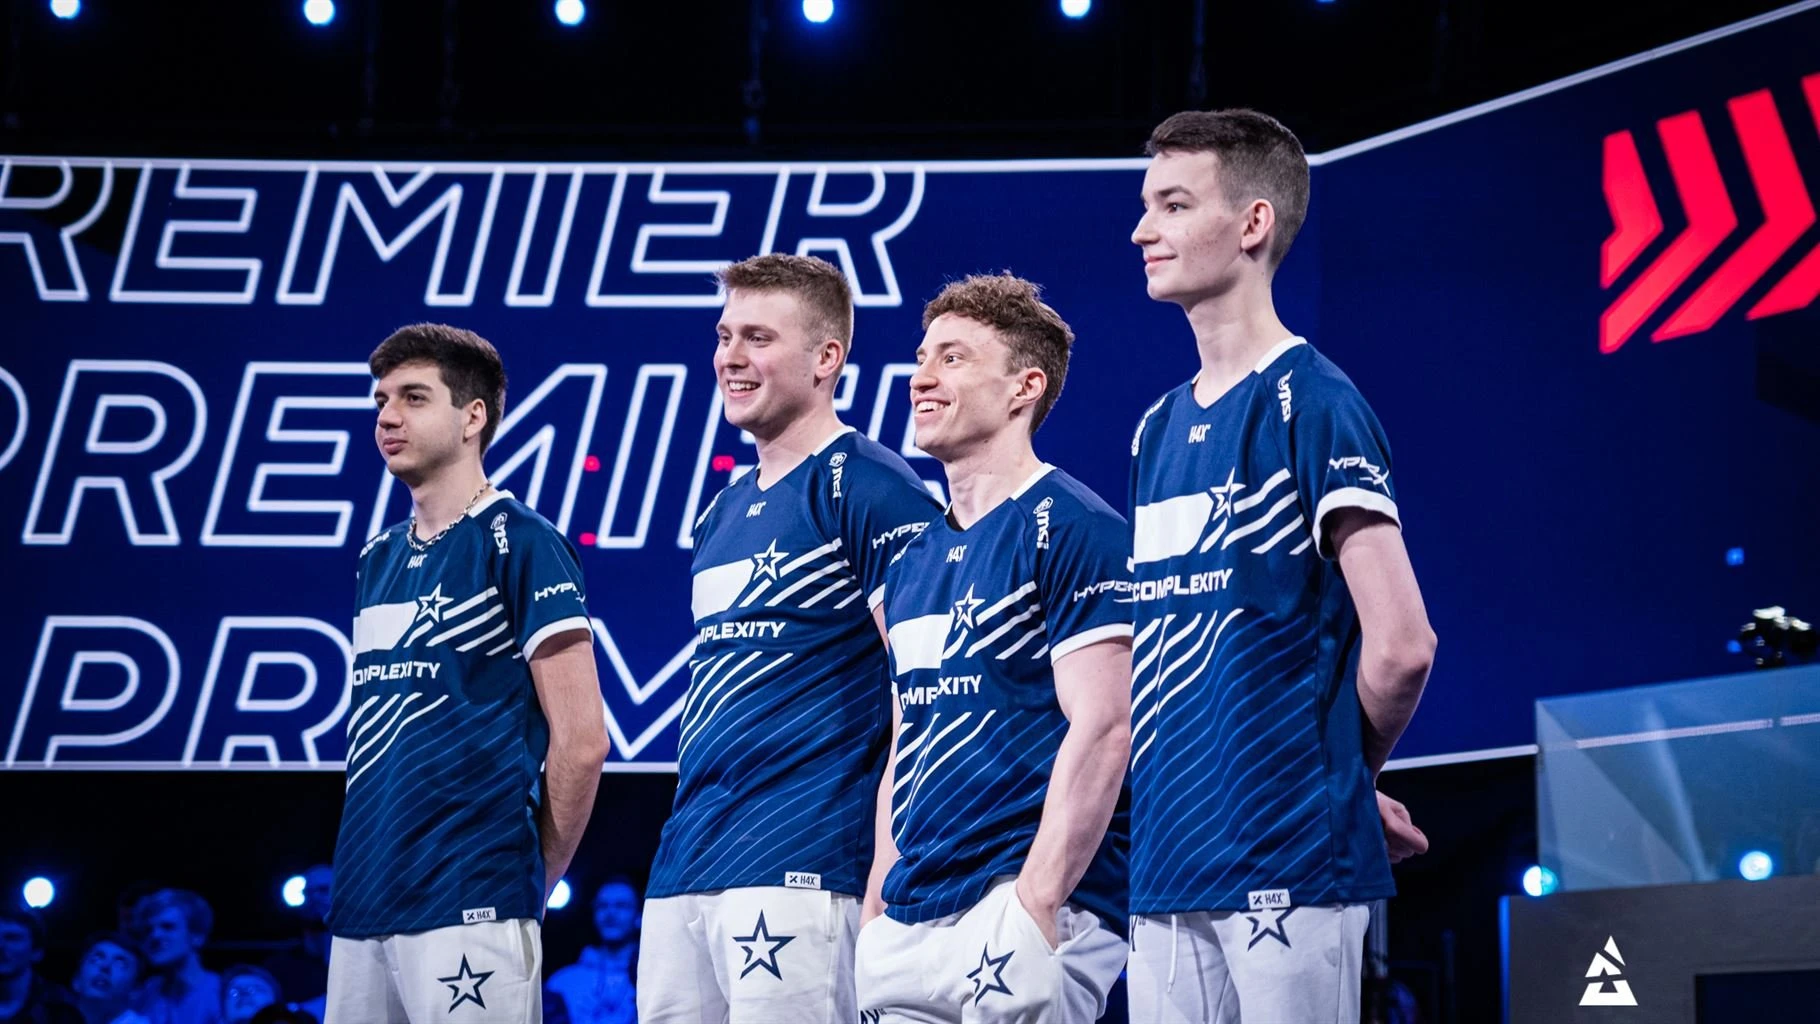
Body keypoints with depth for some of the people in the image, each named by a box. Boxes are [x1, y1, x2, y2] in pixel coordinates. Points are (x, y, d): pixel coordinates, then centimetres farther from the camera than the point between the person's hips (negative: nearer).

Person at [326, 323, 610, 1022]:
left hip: (468, 911, -7)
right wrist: (360, 879, 14)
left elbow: (581, 742, -8)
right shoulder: (379, 557, 17)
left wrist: (531, 884, -1)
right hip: (362, 905, 7)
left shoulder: (522, 544, -5)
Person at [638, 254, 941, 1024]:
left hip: (796, 871, -8)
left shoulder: (867, 489, -6)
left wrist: (885, 877, -15)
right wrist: (686, 842, 19)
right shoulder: (723, 512, 20)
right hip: (681, 873, 8)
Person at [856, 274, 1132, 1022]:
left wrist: (1037, 904, -18)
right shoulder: (913, 560, 18)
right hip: (910, 926, 8)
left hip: (1021, 908, -8)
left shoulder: (1072, 529, -7)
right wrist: (879, 908, 13)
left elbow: (1102, 730, -14)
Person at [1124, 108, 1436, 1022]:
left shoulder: (1311, 404, -8)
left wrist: (1342, 774, 2)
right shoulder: (1157, 428, 16)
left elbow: (1401, 646, -13)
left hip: (1285, 870, -7)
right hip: (1165, 866, 7)